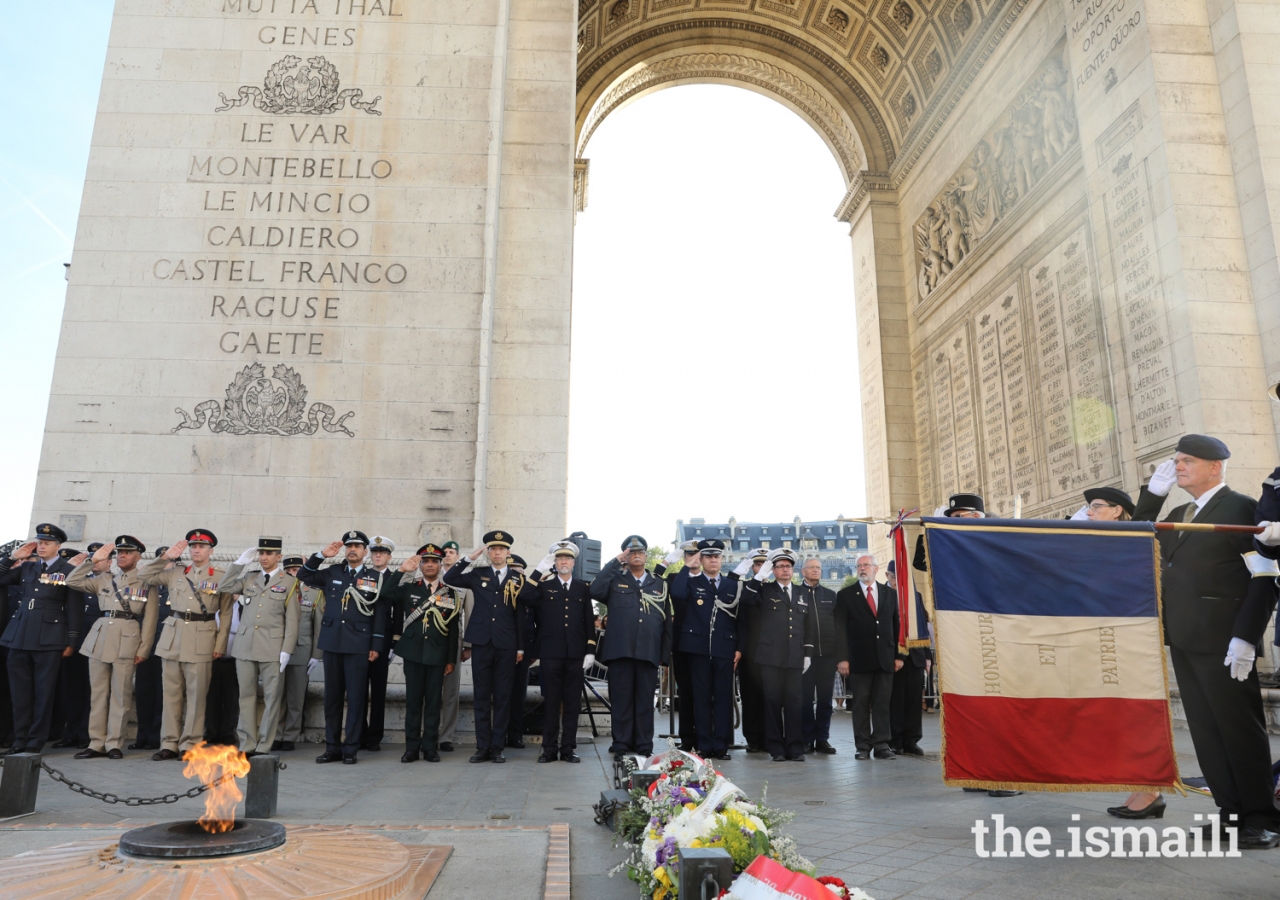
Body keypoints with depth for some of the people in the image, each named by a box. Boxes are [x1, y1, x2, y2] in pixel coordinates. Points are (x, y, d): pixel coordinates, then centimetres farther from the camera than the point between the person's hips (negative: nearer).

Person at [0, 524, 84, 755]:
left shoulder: (69, 571, -1)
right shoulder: (26, 567, 12)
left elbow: (74, 608, -2)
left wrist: (71, 641, -6)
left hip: (49, 639, -4)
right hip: (19, 636, 5)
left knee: (43, 692, 2)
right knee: (20, 691, 9)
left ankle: (36, 741, 9)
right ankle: (20, 739, 18)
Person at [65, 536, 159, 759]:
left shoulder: (147, 583, 3)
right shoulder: (104, 579, 16)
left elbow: (150, 619, -1)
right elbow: (72, 581, 9)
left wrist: (143, 648, -7)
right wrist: (93, 560, 4)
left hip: (127, 640, -4)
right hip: (99, 638, 4)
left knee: (120, 694, 0)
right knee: (98, 693, 7)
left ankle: (114, 744, 6)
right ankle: (96, 743, 13)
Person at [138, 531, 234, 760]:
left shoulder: (220, 577, 3)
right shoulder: (175, 573, 12)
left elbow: (225, 614, 3)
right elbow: (144, 576, 14)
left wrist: (220, 645, -3)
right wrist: (165, 557, 4)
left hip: (202, 640, -3)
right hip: (173, 638, 3)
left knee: (196, 694, 0)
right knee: (171, 693, 7)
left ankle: (189, 745, 7)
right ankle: (169, 743, 14)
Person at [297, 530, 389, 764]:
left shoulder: (376, 579, 3)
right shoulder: (331, 573, 11)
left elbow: (380, 614, 0)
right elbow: (303, 575, 12)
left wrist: (376, 646, -5)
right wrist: (322, 555, -1)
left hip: (358, 644, -3)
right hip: (331, 642, 3)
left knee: (356, 697, -1)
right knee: (332, 696, 9)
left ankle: (351, 748, 7)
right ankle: (332, 747, 18)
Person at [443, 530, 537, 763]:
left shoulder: (518, 579, 7)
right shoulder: (478, 574, 8)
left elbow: (520, 615, 7)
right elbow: (449, 579, -4)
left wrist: (521, 647, 4)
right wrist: (470, 557, -10)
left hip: (506, 645, 0)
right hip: (481, 642, 0)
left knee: (503, 697, 3)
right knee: (482, 696, 4)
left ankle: (497, 747, 10)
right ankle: (482, 746, 11)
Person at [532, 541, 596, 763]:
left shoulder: (583, 588, 11)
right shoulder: (544, 586, 9)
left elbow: (589, 621, 6)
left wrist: (590, 651, 0)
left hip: (576, 653, 1)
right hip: (551, 652, -1)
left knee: (572, 702, 5)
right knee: (551, 701, 3)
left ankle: (568, 748, 13)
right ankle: (549, 748, 12)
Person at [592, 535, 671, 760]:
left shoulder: (659, 584, 15)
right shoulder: (615, 579, 10)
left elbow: (667, 621, 15)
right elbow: (595, 591, -11)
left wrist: (665, 652, 7)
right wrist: (615, 562, -8)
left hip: (649, 653, 2)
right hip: (620, 650, -1)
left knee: (645, 701, 4)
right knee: (621, 700, 2)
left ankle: (644, 747, 13)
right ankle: (621, 746, 11)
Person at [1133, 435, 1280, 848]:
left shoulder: (1241, 508, -6)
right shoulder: (1178, 515, 17)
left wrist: (1245, 637, -18)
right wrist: (1153, 492, 12)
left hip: (1220, 641, -7)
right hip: (1183, 639, 7)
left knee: (1239, 728, 1)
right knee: (1206, 730, 9)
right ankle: (1231, 812, 17)